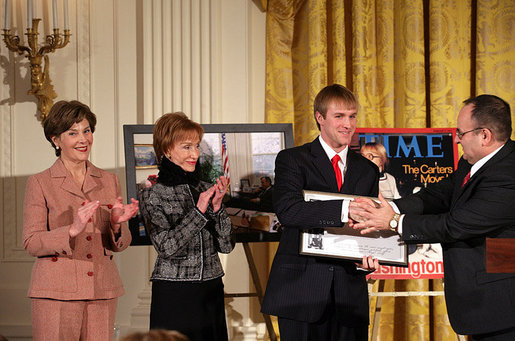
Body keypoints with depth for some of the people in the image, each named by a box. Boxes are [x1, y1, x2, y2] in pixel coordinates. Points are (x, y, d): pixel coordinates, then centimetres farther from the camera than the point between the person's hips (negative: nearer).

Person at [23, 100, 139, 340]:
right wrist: (72, 230, -20)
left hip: (102, 291, 3)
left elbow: (120, 244, 13)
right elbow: (31, 243, -5)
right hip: (56, 293, -3)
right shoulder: (39, 183, 1)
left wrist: (116, 225, -10)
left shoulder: (109, 181, 13)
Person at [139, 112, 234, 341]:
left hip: (211, 291, 5)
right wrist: (198, 211, -18)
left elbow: (226, 245, 5)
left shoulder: (205, 190, 9)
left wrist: (217, 207, -8)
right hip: (173, 295, -5)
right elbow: (166, 247, -15)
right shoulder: (153, 195, -4)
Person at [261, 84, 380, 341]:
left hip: (349, 291, 4)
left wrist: (369, 257, -8)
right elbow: (287, 211, -17)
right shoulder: (292, 160, 1)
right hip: (300, 290, -3)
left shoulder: (367, 170, 16)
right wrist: (344, 210, -27)